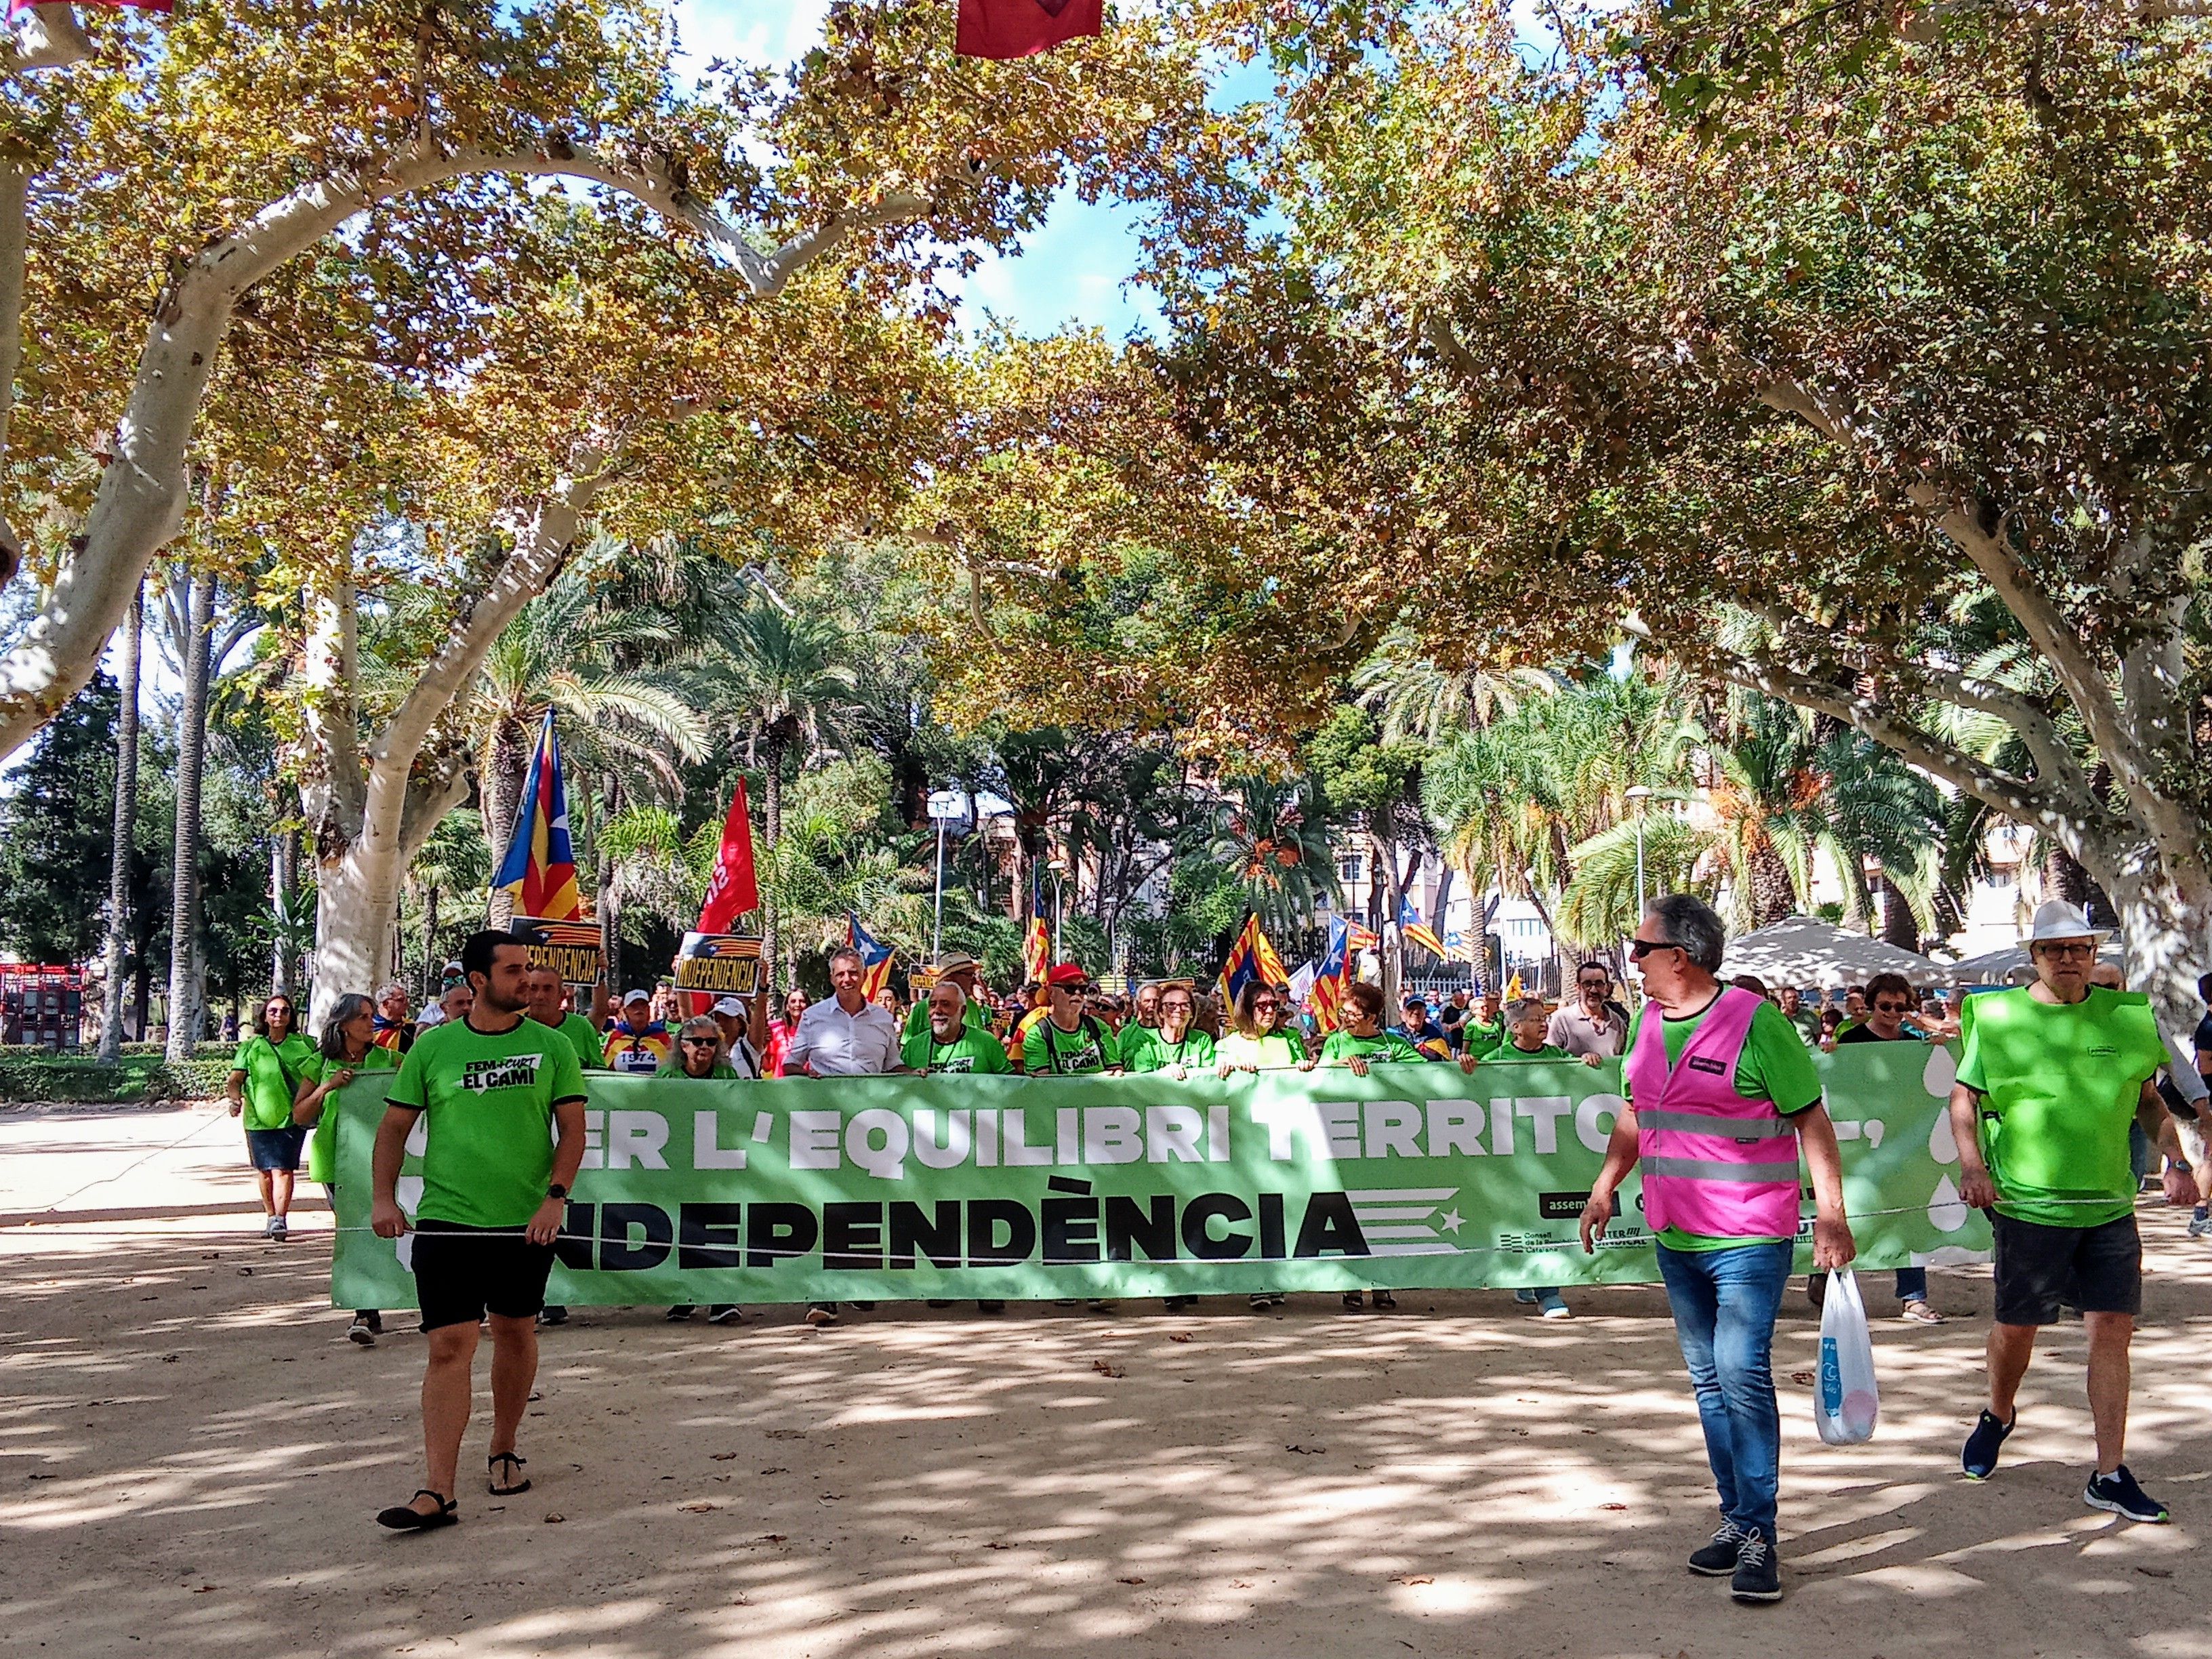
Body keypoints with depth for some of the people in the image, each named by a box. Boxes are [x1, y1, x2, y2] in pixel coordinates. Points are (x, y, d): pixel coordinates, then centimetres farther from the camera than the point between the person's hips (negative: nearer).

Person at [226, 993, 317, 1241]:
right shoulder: (251, 1047, 8)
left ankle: (280, 1220, -19)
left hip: (291, 1117, -2)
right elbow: (235, 1079, 1)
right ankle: (270, 1216, 26)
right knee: (264, 1170, 11)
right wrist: (236, 1098, -18)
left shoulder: (303, 1044, 8)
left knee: (283, 1169, -12)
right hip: (258, 1117, 2)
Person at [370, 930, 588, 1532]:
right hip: (447, 1220, -1)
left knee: (516, 1332, 13)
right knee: (450, 1346, -7)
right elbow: (395, 1125, 8)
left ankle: (504, 1451, 34)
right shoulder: (432, 1047, 1)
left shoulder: (551, 1047, 1)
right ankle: (438, 1492, -7)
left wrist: (555, 1196, -10)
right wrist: (384, 1197, -2)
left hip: (527, 1222, 1)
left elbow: (573, 1128, 1)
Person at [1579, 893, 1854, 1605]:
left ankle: (1759, 1536, -3)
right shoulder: (1647, 1022, 8)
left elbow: (1811, 1120, -10)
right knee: (1709, 1380, 13)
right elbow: (1634, 1115, 19)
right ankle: (1736, 1519, 24)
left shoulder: (1756, 1021, -13)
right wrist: (1605, 1186, 10)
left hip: (1749, 1236, -7)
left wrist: (1831, 1214, -14)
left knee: (1742, 1373, -13)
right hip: (1674, 1236, 7)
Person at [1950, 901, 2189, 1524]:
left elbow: (2148, 1101, 16)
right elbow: (1963, 1098, 2)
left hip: (2110, 1206, 2)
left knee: (2112, 1330, -1)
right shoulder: (1998, 1017, -3)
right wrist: (1971, 1165, -12)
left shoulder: (2126, 1016, 6)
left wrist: (2177, 1161, 3)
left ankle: (2110, 1477, 8)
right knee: (2016, 1327, 9)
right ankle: (1997, 1415, 39)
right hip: (2028, 1205, -2)